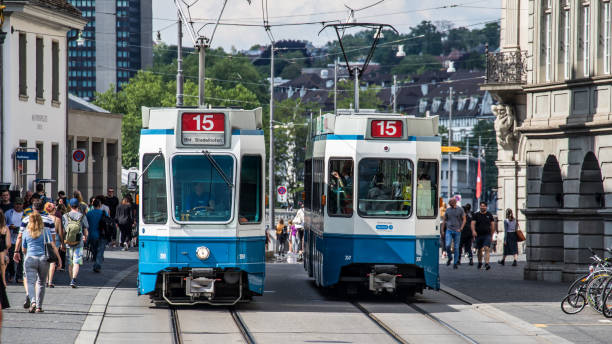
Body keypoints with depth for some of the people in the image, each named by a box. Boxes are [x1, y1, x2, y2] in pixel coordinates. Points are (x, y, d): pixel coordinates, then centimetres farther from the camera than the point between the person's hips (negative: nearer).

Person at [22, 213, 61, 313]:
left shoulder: (26, 232, 7)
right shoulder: (46, 231, 5)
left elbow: (24, 250, 15)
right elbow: (52, 245, -3)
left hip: (30, 259, -1)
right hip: (43, 259, 1)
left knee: (31, 282, -5)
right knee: (41, 283, 13)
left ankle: (33, 301, -30)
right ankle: (39, 306, 12)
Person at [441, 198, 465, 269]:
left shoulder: (460, 209, 0)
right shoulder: (448, 210, 7)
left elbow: (464, 220, 1)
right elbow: (444, 220, 15)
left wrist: (460, 229, -10)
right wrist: (442, 230, 11)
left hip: (457, 231, -1)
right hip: (449, 230, 1)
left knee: (456, 247, 1)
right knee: (447, 245, -15)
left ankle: (455, 263, 9)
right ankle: (449, 257, 10)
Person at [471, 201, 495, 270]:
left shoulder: (489, 215, 6)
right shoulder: (476, 215, 5)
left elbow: (492, 225, 11)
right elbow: (473, 223, -3)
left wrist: (491, 235, 8)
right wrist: (473, 231, -22)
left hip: (487, 235, -2)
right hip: (479, 235, 2)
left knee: (487, 249, -17)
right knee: (479, 250, 13)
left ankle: (486, 263, -26)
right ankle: (480, 263, 32)